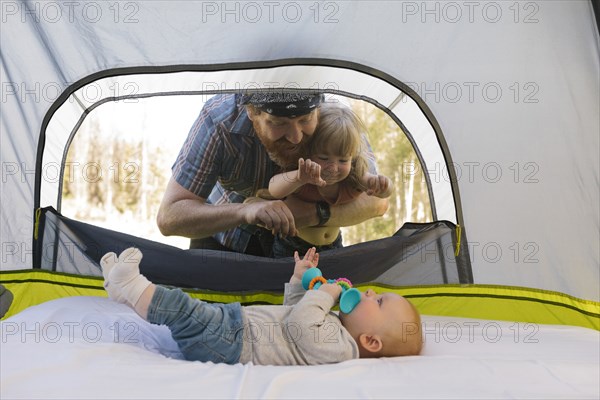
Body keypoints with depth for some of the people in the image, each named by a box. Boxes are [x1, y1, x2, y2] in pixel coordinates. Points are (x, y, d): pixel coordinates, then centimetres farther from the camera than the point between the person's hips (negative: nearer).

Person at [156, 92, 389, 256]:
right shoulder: (219, 120, -35)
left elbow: (376, 201, -22)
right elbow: (168, 217, -35)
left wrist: (318, 214, -41)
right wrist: (245, 211, -52)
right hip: (225, 233, 0)